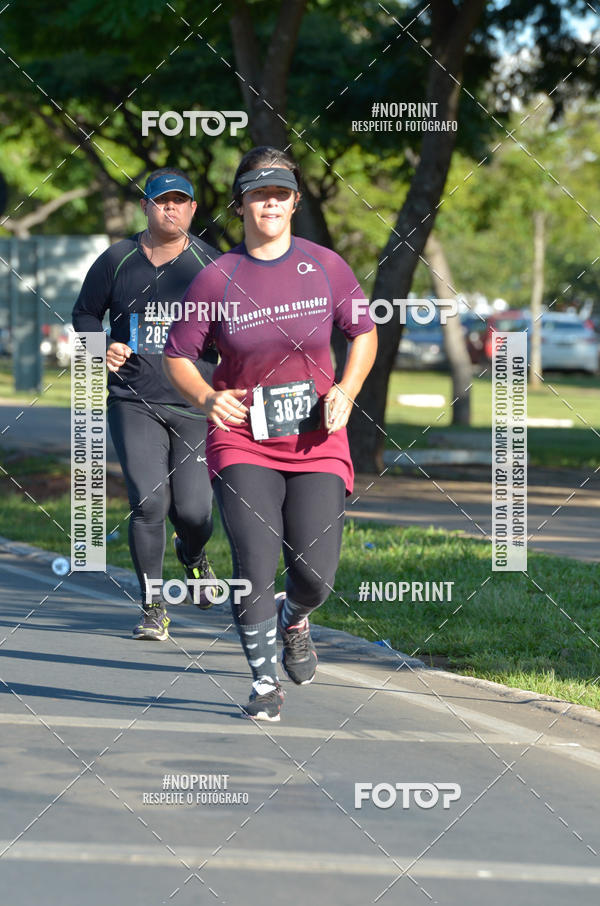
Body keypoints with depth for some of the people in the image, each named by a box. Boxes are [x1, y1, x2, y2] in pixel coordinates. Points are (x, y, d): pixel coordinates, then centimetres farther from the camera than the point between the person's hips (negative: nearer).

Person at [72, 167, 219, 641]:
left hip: (196, 404, 0)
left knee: (193, 509, -4)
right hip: (134, 402, 0)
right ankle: (153, 607, 2)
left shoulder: (211, 266, 2)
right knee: (149, 501, -13)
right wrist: (101, 349, -5)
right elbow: (85, 314, 14)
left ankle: (193, 556, 34)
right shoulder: (117, 261, 3)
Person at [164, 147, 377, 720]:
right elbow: (177, 355, 5)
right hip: (242, 441, -1)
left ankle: (293, 620, 30)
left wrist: (345, 392, -4)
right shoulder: (216, 278, -2)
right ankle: (265, 684, 4)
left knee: (316, 573, -7)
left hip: (316, 440, 1)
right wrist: (206, 397, -15)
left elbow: (364, 333, 13)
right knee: (255, 565, -14)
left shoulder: (325, 267, 2)